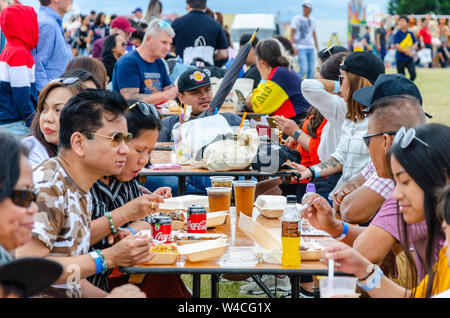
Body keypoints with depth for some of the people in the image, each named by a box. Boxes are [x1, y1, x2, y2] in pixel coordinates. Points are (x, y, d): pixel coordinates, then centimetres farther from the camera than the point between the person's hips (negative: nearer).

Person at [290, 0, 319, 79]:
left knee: (311, 70, 3)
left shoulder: (312, 20, 16)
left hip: (311, 48, 6)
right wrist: (293, 46, -18)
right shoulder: (296, 19, -1)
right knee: (304, 70, -16)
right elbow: (292, 33, -5)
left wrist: (317, 49, 20)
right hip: (301, 48, -6)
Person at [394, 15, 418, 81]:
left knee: (413, 74, -7)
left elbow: (415, 44, 6)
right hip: (400, 58, -3)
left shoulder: (410, 33, 5)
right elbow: (397, 46, -15)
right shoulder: (397, 34, -7)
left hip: (410, 58, 3)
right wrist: (407, 52, -21)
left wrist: (410, 49, -16)